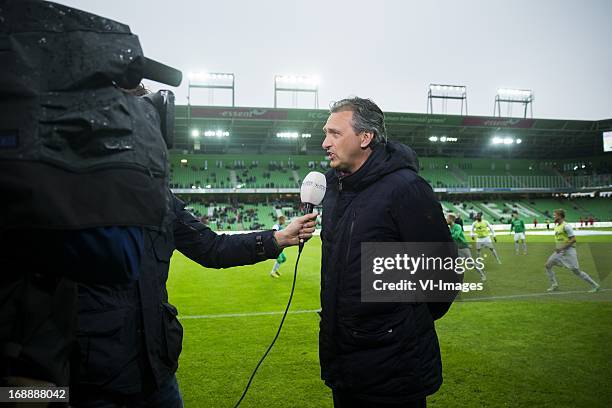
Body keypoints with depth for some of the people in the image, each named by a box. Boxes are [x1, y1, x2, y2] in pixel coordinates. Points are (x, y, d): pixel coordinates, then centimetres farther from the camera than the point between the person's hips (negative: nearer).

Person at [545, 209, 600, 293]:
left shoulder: (566, 226, -15)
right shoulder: (556, 227, 12)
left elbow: (573, 239, -19)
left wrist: (562, 248, -22)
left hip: (568, 251, -8)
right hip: (560, 251, 9)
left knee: (576, 271, -4)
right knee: (547, 265, 0)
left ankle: (595, 285, 11)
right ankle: (554, 285, 7)